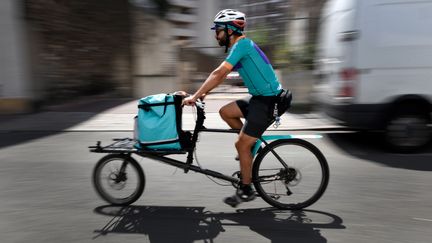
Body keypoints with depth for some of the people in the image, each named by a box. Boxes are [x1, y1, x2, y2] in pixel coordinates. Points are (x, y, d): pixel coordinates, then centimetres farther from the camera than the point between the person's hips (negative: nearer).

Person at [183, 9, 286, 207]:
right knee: (225, 112, 11)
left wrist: (195, 96, -20)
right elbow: (221, 76, 17)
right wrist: (203, 92, 12)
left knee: (241, 145, -4)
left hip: (268, 101, -9)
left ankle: (246, 191, 11)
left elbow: (218, 74, -23)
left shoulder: (242, 44, -16)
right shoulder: (241, 46, 14)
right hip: (260, 97, 9)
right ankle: (252, 143, 20)